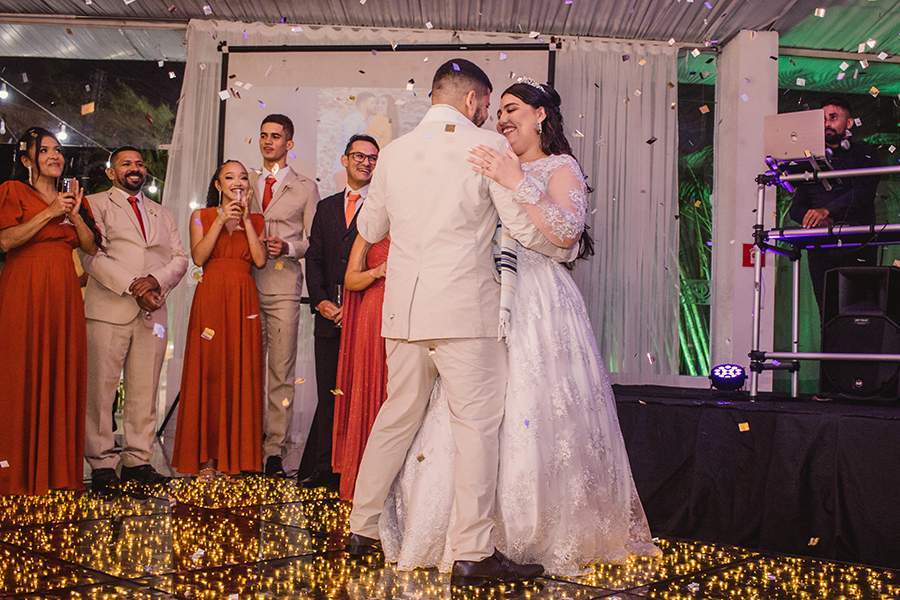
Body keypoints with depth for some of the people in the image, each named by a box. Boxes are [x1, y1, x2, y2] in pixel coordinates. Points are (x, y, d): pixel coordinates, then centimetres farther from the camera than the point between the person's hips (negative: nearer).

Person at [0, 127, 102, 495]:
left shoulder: (74, 198, 19)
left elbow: (92, 246, 12)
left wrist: (75, 215, -3)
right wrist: (50, 213, -11)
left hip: (64, 293, 5)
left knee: (63, 375, 2)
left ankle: (59, 468, 7)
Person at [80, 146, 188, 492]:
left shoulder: (163, 214, 24)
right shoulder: (95, 204, 9)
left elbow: (180, 258, 13)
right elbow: (92, 255, -5)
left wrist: (156, 280, -8)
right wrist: (133, 287, -14)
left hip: (152, 312, 4)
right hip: (109, 310, -4)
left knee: (145, 392, 3)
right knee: (100, 390, -4)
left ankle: (137, 461, 10)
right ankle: (102, 464, 3)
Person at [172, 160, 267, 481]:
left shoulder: (256, 220, 13)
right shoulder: (202, 216, 9)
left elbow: (260, 259, -2)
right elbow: (198, 256, -6)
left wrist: (245, 219, -4)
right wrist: (222, 220, -9)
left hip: (244, 302, 2)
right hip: (211, 299, -1)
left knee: (242, 374, -1)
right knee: (208, 373, -3)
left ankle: (236, 456, 8)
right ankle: (205, 457, 3)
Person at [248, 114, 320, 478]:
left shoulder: (305, 188, 11)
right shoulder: (246, 184, 20)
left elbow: (314, 240, 7)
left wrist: (288, 247, -11)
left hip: (283, 288, -3)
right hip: (246, 286, 3)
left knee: (281, 372, -5)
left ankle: (275, 449, 0)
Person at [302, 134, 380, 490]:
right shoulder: (326, 207, 18)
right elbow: (314, 258, 15)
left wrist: (354, 307, -13)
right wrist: (320, 300, -1)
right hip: (329, 315, 5)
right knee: (328, 394, 7)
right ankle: (325, 468, 15)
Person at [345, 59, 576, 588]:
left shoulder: (394, 152, 11)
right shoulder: (488, 146, -3)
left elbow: (371, 229, 20)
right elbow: (524, 227, -6)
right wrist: (566, 248, 13)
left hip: (403, 308, 6)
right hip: (464, 307, -5)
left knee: (397, 417, 16)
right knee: (478, 425, 1)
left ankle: (362, 528, 26)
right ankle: (473, 553, 3)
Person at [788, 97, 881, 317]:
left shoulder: (865, 154, 10)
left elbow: (863, 192, -8)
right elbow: (796, 207, 15)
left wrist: (827, 210, -23)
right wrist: (814, 218, -7)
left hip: (857, 247, -3)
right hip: (820, 247, 3)